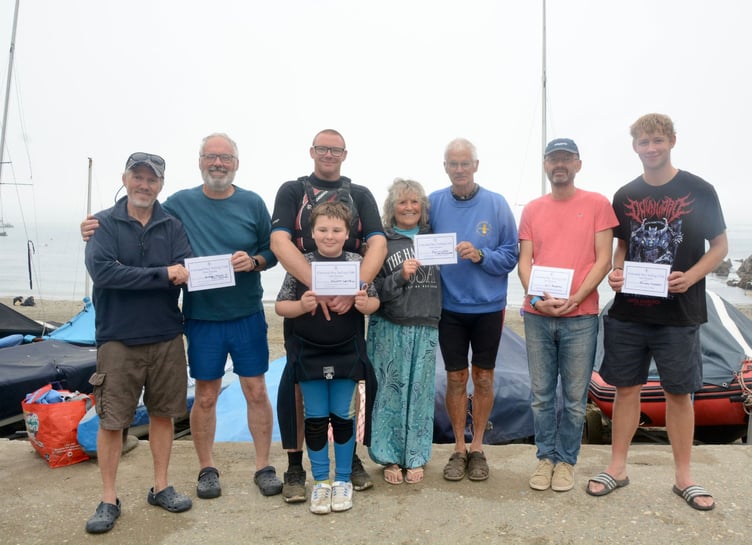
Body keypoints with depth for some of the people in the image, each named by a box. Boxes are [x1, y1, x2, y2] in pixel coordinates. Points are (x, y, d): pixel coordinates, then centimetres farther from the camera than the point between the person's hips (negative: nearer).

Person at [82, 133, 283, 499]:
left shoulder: (252, 203, 1)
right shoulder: (180, 204, 1)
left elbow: (272, 250, 5)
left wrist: (253, 261, -16)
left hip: (248, 316, 0)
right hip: (201, 317, 0)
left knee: (256, 392, 5)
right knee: (205, 397, 10)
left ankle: (263, 467, 22)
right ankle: (207, 469, 28)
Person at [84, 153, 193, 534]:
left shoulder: (172, 226, 5)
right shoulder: (103, 224, -1)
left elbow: (186, 271, -8)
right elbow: (101, 272, -17)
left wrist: (130, 276, -21)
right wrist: (162, 275, -18)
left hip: (166, 337, 2)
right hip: (118, 338, -2)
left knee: (162, 414, 11)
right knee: (111, 420, 3)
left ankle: (161, 487, 26)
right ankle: (109, 500, 18)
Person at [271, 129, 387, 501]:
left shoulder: (360, 195, 8)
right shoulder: (292, 191, 4)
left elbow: (378, 243, -6)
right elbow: (280, 241, -12)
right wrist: (318, 287, -25)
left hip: (349, 302, 2)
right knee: (297, 379, 2)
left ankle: (351, 458, 25)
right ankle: (295, 467, 14)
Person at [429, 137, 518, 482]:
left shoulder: (497, 204, -6)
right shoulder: (434, 203, -2)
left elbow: (510, 255, -4)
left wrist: (481, 255, -20)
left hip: (488, 307, 0)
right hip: (449, 306, 1)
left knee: (483, 377, 10)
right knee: (456, 378, 9)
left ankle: (477, 448, 26)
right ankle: (459, 449, 24)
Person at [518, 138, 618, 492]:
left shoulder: (597, 204, 2)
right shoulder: (532, 210, 10)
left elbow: (603, 260, -3)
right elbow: (524, 261, 6)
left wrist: (574, 299, -14)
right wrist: (536, 298, -11)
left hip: (580, 316, -2)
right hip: (537, 316, 2)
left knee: (574, 397, 6)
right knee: (541, 394, 9)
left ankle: (566, 460, 21)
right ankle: (546, 457, 24)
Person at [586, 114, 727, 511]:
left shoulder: (699, 191, -2)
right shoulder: (625, 196, 7)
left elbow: (720, 246, 1)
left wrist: (690, 277, -16)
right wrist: (615, 272, -6)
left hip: (678, 313, -2)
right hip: (628, 312, 3)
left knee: (679, 392, 7)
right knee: (626, 387, 9)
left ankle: (683, 476, 23)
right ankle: (617, 467, 22)